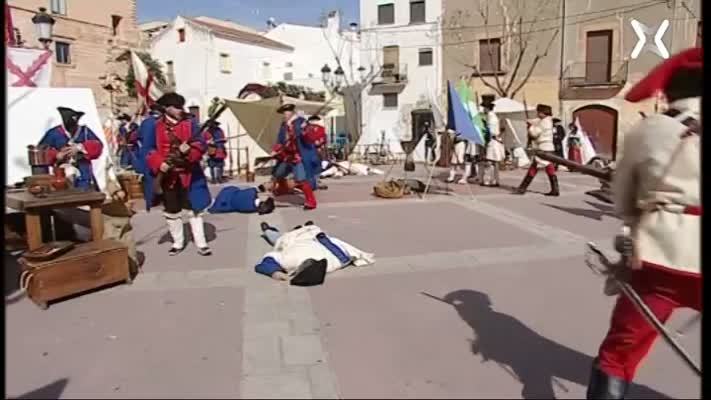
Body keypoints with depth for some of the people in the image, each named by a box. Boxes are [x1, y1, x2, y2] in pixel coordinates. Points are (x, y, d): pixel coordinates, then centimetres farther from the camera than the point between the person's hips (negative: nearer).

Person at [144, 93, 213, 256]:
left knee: (194, 208, 1)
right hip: (167, 174, 1)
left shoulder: (190, 123, 0)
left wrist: (188, 149, -25)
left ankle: (201, 244, 7)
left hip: (189, 173, -1)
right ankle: (178, 242, 27)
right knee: (171, 211, 12)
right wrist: (159, 163, -19)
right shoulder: (155, 126, -1)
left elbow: (201, 144, -5)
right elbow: (148, 149, -3)